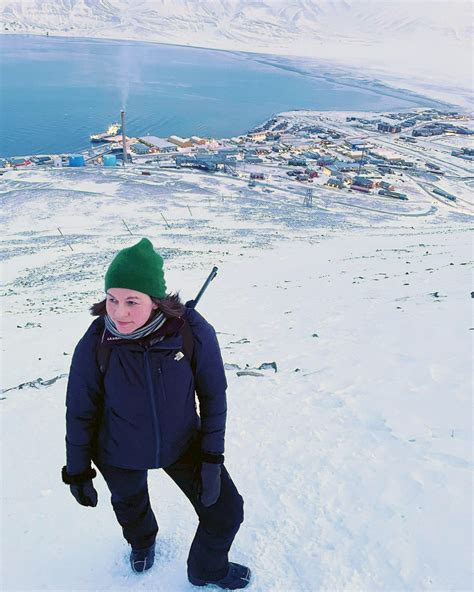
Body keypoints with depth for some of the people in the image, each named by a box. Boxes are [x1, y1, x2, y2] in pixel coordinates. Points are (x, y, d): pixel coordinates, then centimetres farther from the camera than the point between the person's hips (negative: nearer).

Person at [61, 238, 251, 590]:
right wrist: (77, 472, -3)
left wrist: (212, 458, -10)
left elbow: (213, 395, -13)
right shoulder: (95, 344, -27)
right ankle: (142, 542, 68)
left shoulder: (193, 331, -28)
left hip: (183, 443, 1)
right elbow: (80, 412, -13)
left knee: (226, 512, 9)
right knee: (131, 507, 28)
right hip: (120, 455, 0)